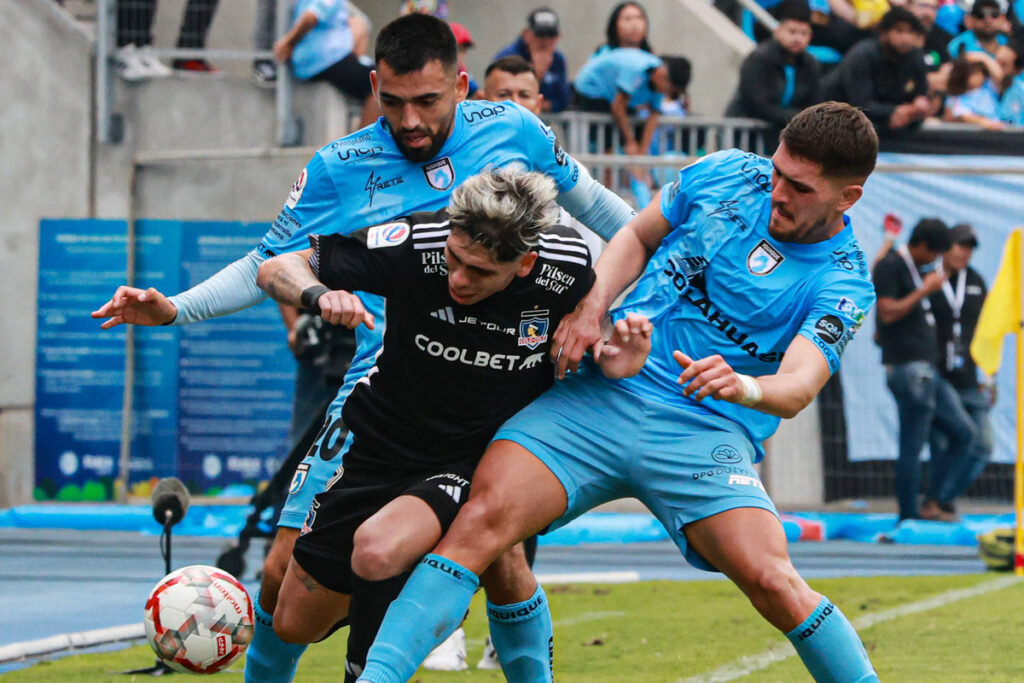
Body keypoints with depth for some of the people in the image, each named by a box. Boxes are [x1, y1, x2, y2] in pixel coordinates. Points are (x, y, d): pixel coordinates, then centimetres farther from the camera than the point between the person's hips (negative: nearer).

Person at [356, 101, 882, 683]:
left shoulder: (842, 283, -4)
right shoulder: (724, 174, 7)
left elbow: (799, 387, -18)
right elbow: (637, 237, 23)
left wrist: (744, 387, -41)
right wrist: (592, 305, 4)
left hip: (703, 432, -2)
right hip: (599, 395, 2)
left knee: (771, 581, -24)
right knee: (485, 515, -19)